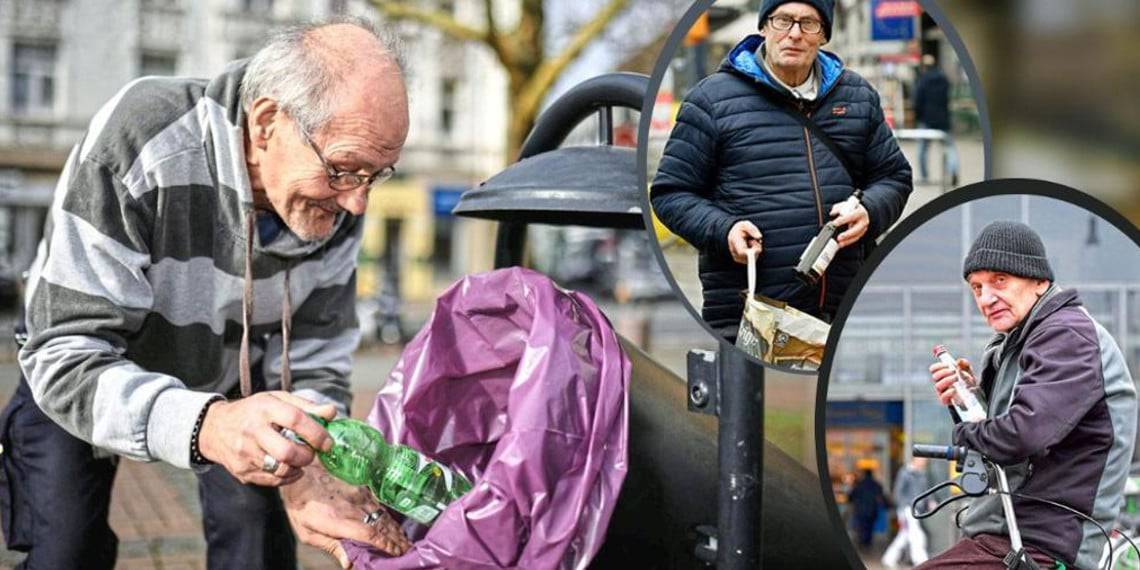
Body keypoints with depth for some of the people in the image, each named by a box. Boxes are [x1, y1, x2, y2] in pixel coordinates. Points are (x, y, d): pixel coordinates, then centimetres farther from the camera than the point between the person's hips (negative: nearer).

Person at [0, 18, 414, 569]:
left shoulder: (337, 200, -24)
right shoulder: (137, 140, -39)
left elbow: (312, 367, -16)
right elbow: (66, 357, -41)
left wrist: (305, 478, -40)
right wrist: (206, 425, -59)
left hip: (229, 377, 3)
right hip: (85, 377, -3)